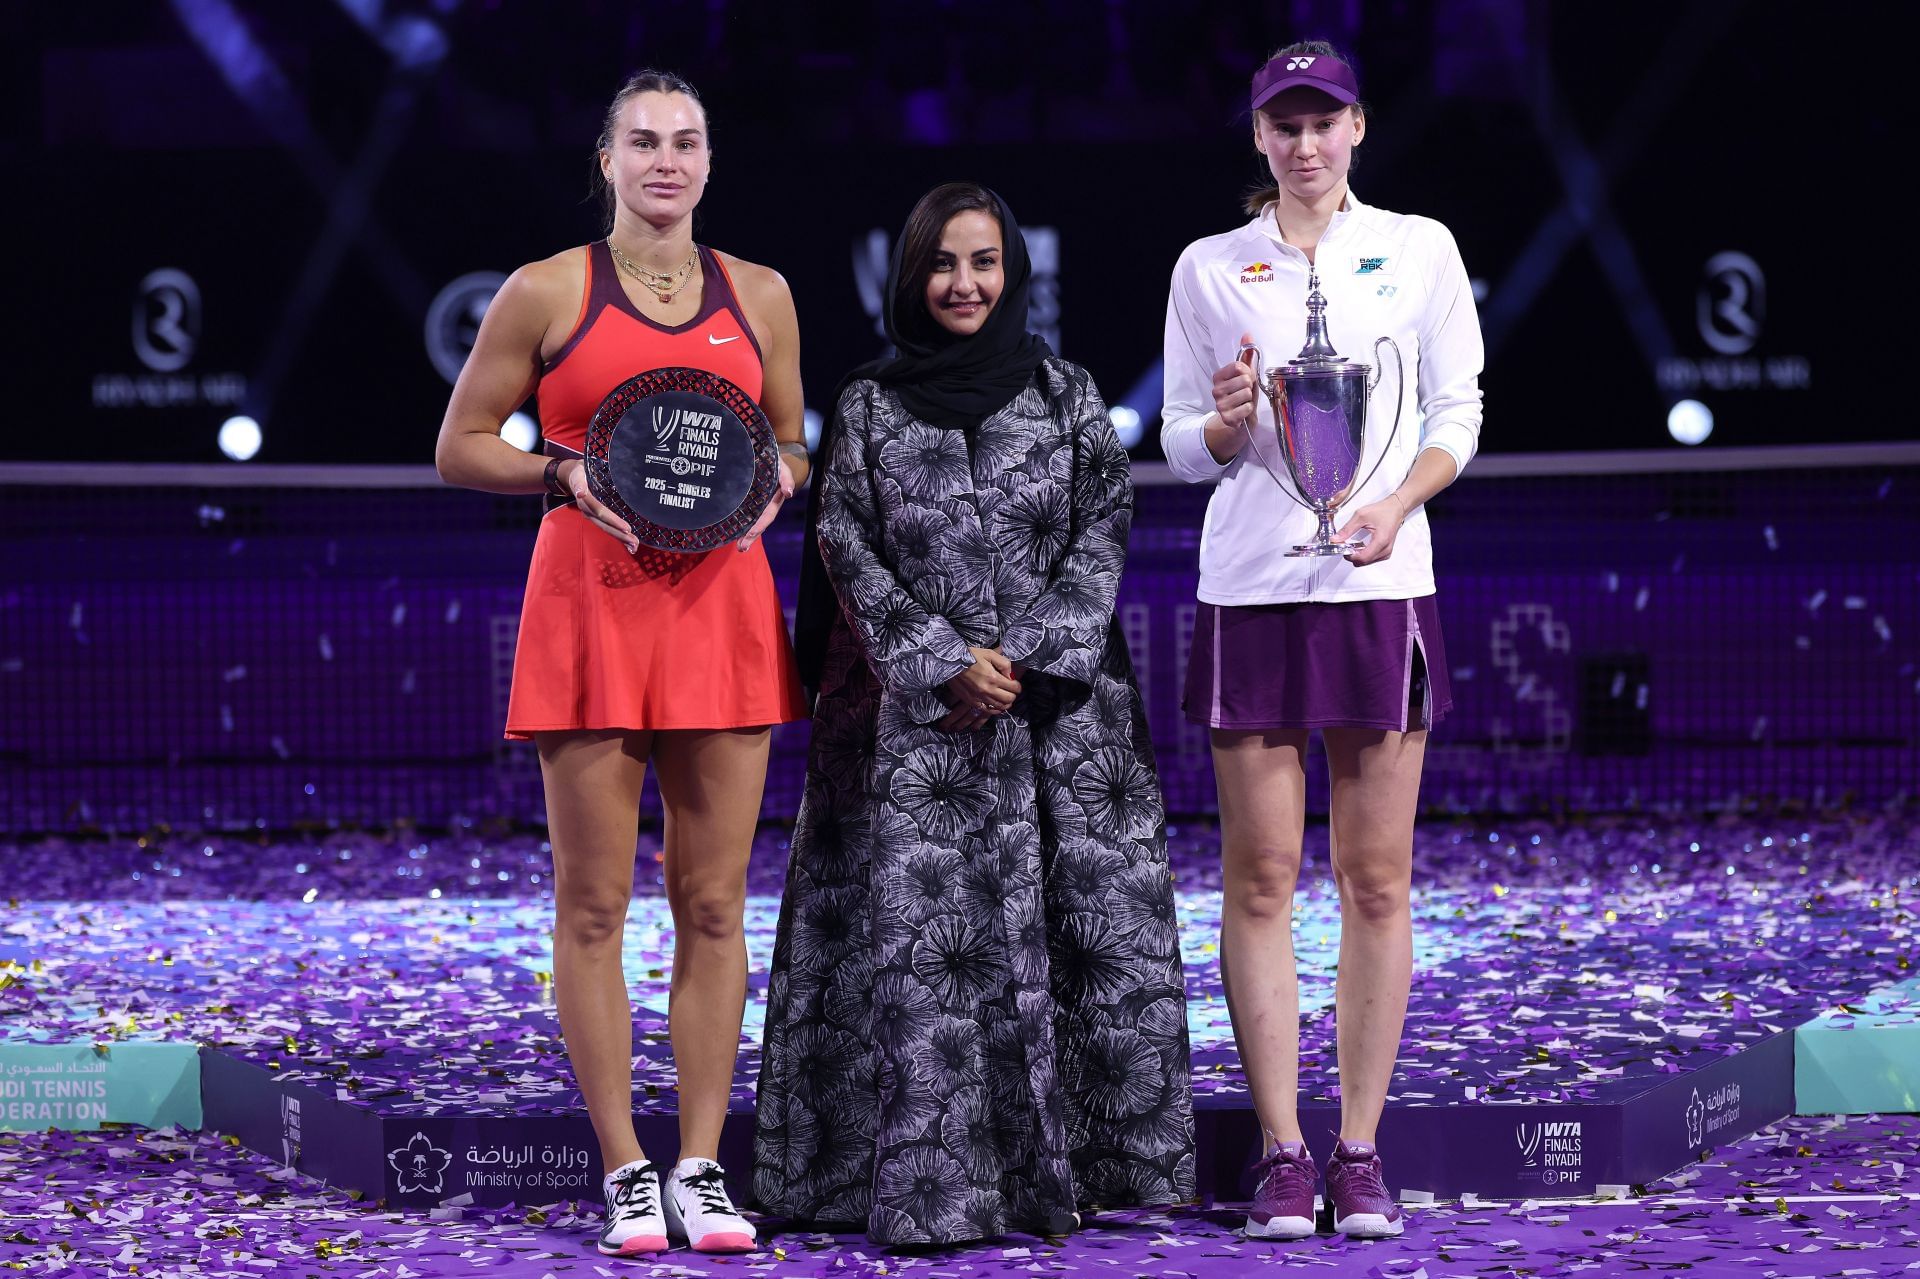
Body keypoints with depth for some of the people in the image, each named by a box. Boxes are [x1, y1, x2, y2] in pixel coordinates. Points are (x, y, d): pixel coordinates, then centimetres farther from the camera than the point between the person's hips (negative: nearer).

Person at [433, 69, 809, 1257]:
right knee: (595, 902, -2)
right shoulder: (548, 292, 2)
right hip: (589, 599, -3)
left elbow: (793, 445, 20)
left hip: (722, 599, 3)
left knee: (715, 903, 2)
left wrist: (773, 481, -3)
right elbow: (461, 445, 5)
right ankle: (627, 1169, 4)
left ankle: (702, 1167, 7)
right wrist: (566, 473, -12)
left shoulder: (759, 296, 11)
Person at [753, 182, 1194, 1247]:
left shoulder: (1067, 396, 8)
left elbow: (1102, 534, 4)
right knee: (920, 936, -9)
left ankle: (1072, 1166, 3)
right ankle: (930, 1185, -8)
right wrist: (944, 664, -9)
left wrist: (1027, 662, -8)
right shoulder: (868, 408, 7)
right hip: (918, 719, -1)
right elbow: (850, 553, 2)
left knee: (1090, 917, -4)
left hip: (1062, 708, 1)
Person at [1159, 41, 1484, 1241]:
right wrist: (1226, 425, -13)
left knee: (1377, 879, 0)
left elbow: (1457, 412, 7)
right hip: (1251, 589, 0)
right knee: (1261, 877, -2)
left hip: (1383, 588, 0)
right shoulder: (1210, 269, 7)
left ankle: (1362, 1152, 6)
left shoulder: (1419, 249, 6)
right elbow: (1182, 443, 9)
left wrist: (1398, 501, -11)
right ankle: (1283, 1153, 3)